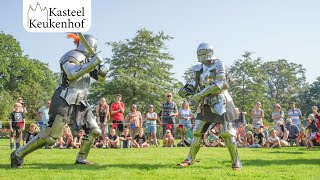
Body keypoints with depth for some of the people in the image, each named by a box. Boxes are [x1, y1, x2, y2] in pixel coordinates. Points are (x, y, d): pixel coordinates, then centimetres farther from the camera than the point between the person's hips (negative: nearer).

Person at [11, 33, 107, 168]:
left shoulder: (88, 59, 13)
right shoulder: (70, 57, -12)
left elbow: (100, 78, 16)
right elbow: (72, 74, -31)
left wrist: (102, 71, -7)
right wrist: (92, 64, -27)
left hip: (80, 103, 9)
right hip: (65, 102, -9)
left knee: (95, 131, 6)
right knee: (51, 136, -13)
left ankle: (81, 158, 16)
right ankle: (18, 154, -1)